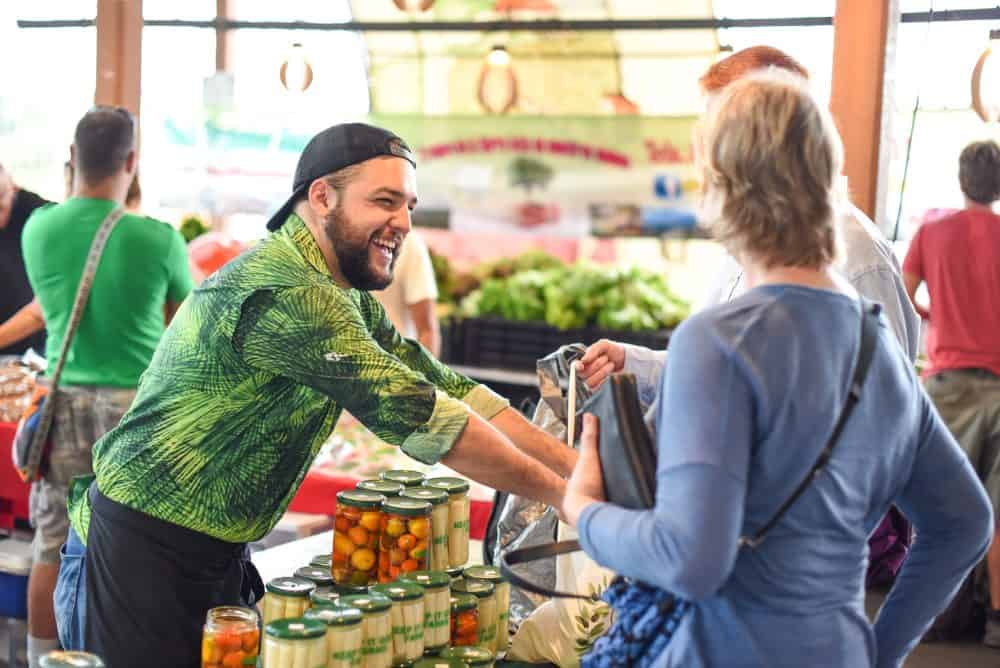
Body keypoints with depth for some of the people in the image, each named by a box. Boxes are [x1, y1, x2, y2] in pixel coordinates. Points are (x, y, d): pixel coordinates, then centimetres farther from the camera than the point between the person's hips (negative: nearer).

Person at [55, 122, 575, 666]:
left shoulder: (348, 300, 7)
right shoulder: (289, 293, -25)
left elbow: (449, 389, 4)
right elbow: (418, 415, -27)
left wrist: (575, 464, -4)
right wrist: (563, 494, -19)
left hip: (220, 555, 9)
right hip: (143, 553, -9)